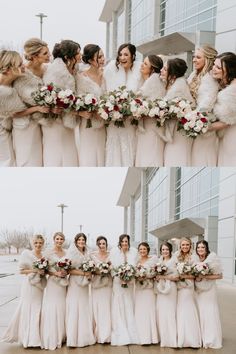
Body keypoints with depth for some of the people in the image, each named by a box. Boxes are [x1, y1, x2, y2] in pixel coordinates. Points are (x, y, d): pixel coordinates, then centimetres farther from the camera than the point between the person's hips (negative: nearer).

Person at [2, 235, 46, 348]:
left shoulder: (45, 255, 8)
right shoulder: (26, 254, -5)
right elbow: (21, 270, -6)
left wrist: (44, 271, -2)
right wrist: (35, 270, -15)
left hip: (41, 286, 5)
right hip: (30, 285, -5)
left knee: (38, 311, 7)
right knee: (28, 310, 0)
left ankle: (36, 337, 17)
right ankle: (27, 339, 9)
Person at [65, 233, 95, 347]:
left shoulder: (87, 254, 13)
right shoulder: (71, 253, -4)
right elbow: (68, 270, -11)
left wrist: (89, 275, -1)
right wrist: (83, 273, -16)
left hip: (84, 285, 5)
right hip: (74, 284, -5)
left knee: (85, 310, 4)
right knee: (74, 310, -5)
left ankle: (84, 337, 11)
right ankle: (73, 338, 1)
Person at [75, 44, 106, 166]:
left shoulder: (103, 75, 6)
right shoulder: (82, 77, -12)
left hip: (101, 125, 6)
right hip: (88, 125, -5)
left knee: (100, 158, 11)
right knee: (88, 159, 1)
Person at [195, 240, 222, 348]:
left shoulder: (212, 258, -9)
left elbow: (219, 275, -9)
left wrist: (204, 277, -17)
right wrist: (196, 278, -2)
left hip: (209, 289, -4)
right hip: (198, 290, 4)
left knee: (209, 313, -1)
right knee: (199, 313, 5)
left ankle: (211, 340, 9)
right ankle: (201, 338, 15)